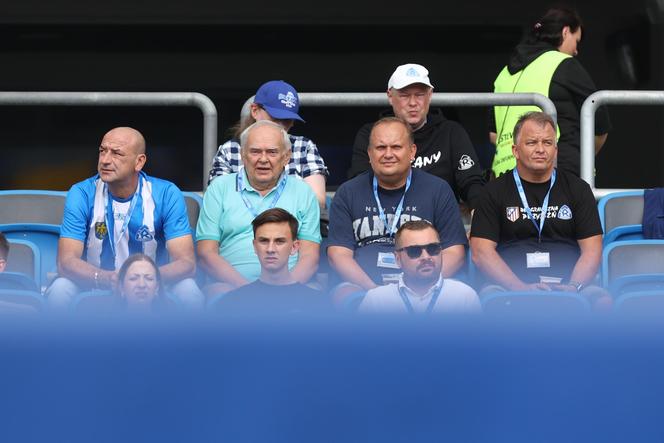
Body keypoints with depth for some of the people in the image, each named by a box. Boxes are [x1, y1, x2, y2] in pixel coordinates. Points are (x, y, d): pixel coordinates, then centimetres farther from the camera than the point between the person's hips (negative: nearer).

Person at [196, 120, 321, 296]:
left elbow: (309, 256, 9)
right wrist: (246, 287, -11)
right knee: (219, 292, -37)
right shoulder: (219, 188, 15)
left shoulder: (302, 192, 18)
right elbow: (207, 253, 6)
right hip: (230, 285, 0)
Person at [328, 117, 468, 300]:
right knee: (344, 293, -34)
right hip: (362, 287, 1)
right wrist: (373, 290, -13)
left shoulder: (438, 190, 13)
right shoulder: (348, 193, 14)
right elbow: (339, 254, 5)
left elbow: (453, 253, 7)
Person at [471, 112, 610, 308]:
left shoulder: (577, 189, 17)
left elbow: (592, 250, 9)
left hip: (565, 286, 1)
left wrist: (573, 287, -12)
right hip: (510, 287, -1)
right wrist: (521, 288, -14)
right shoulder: (495, 191, 12)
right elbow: (481, 252, 2)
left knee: (601, 299, -32)